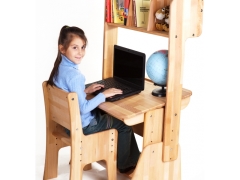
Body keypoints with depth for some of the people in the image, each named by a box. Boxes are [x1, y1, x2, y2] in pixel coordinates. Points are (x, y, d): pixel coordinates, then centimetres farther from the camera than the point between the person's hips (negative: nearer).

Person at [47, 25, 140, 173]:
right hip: (81, 125, -9)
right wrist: (103, 95, -19)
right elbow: (83, 108, -30)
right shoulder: (73, 75, -31)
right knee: (124, 124, 9)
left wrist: (85, 91, 6)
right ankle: (125, 164, 28)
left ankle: (134, 157, 38)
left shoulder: (61, 67, -2)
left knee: (113, 115, 26)